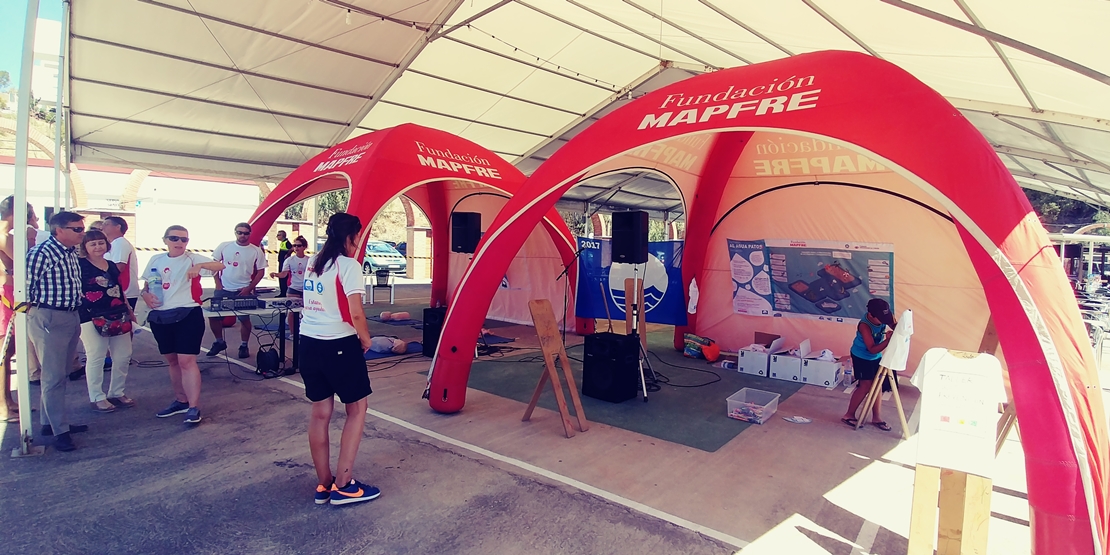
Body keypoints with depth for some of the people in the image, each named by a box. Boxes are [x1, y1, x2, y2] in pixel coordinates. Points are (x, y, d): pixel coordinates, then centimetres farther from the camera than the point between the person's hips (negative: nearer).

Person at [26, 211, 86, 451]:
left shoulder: (72, 252, 10)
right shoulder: (41, 252, -15)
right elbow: (26, 285, -14)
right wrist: (31, 315, -7)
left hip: (71, 317, 8)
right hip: (48, 319, -8)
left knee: (61, 375, 17)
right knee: (54, 377, -2)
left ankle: (50, 421, 29)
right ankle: (60, 431, 5)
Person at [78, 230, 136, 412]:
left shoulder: (112, 266, 15)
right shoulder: (80, 265, -4)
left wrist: (129, 310, 20)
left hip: (118, 317, 6)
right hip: (93, 318, -6)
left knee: (123, 356, 10)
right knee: (95, 358, 1)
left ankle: (117, 393, 24)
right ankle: (97, 398, 13)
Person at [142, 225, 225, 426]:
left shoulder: (192, 258, -6)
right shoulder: (156, 260, 8)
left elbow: (220, 266, -20)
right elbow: (146, 284, 18)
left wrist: (199, 266, -39)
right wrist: (145, 295, -4)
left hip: (187, 315, -6)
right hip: (159, 317, 6)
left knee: (186, 361, -10)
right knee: (172, 360, 15)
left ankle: (194, 407, -6)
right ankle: (181, 400, 29)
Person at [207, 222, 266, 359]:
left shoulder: (256, 251, -4)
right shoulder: (224, 246, 0)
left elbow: (261, 271, 0)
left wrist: (249, 288, -8)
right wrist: (217, 283, -2)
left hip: (243, 291, -2)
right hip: (223, 289, 2)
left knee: (244, 319, 1)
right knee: (213, 316, 4)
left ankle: (244, 346, 17)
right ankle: (219, 342, 25)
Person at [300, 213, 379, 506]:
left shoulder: (312, 264, 9)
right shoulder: (348, 265, -13)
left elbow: (312, 303, 12)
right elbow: (355, 313, -20)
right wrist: (365, 339, -4)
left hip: (309, 343, 7)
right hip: (339, 345, -7)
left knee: (320, 412, 13)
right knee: (357, 409, 7)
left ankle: (324, 485, 22)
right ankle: (343, 485, 9)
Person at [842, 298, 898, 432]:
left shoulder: (884, 318, -16)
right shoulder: (864, 325, -33)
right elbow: (872, 349, -31)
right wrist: (888, 340, -43)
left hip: (876, 357, 7)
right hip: (861, 357, -7)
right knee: (866, 386, -7)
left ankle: (876, 418, 20)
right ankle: (849, 415, 6)